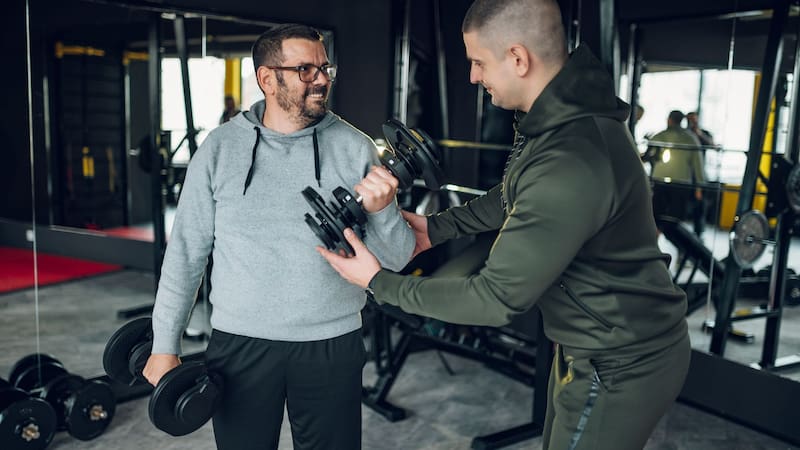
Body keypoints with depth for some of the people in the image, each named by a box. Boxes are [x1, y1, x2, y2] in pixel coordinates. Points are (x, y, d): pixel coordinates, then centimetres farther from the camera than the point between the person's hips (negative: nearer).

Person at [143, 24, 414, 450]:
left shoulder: (356, 148, -3)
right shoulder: (220, 147, -1)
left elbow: (397, 258, -3)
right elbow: (186, 251, 3)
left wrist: (382, 211, -23)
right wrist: (164, 344, 3)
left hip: (332, 346, 0)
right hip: (240, 344, 0)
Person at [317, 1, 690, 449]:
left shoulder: (570, 165, -35)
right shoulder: (568, 112, -3)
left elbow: (497, 298, -28)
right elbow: (517, 197, 15)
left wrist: (379, 282, -18)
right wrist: (438, 226, 12)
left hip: (622, 368, -9)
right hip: (593, 346, 9)